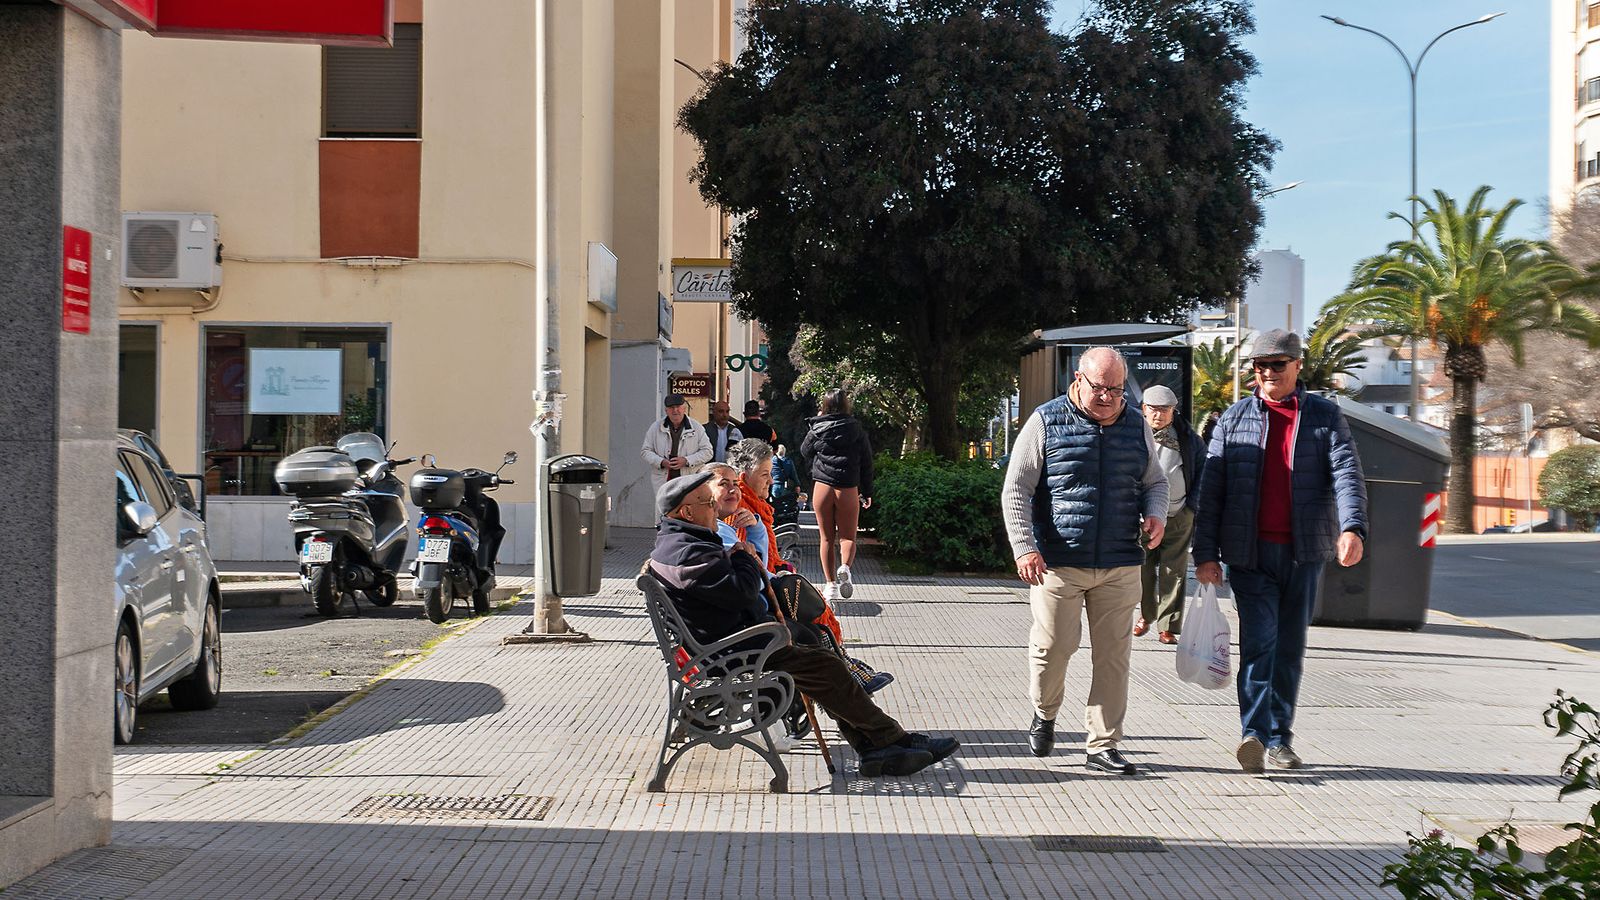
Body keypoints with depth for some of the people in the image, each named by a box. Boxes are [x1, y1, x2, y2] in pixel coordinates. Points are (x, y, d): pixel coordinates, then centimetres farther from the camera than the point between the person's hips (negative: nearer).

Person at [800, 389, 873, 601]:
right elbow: (866, 462, 4)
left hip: (822, 487, 0)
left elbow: (804, 451, 17)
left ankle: (831, 584, 6)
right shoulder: (857, 430, 0)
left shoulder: (817, 430, -1)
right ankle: (845, 567, -21)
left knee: (826, 538, 10)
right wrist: (867, 492, 13)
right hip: (848, 488, 0)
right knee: (847, 536, 8)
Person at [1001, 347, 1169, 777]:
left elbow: (1155, 481, 24)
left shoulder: (1136, 426, 12)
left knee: (1114, 653, 2)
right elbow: (1015, 491, -1)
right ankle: (1045, 713, 26)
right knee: (1054, 644, -4)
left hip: (1120, 564, 3)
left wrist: (1155, 515, 1)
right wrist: (1024, 548, -11)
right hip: (1058, 562, -3)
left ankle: (1102, 746, 11)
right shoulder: (1046, 422, 0)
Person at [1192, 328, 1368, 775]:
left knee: (1290, 648, 8)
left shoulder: (1325, 416, 7)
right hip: (1249, 553, -1)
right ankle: (1254, 734, -23)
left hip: (1304, 553, 1)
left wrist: (1352, 528, -25)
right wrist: (1205, 552, -3)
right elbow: (1211, 487, 5)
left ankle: (1279, 738, 17)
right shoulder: (1234, 419, 8)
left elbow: (1346, 472, -7)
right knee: (1259, 639, -15)